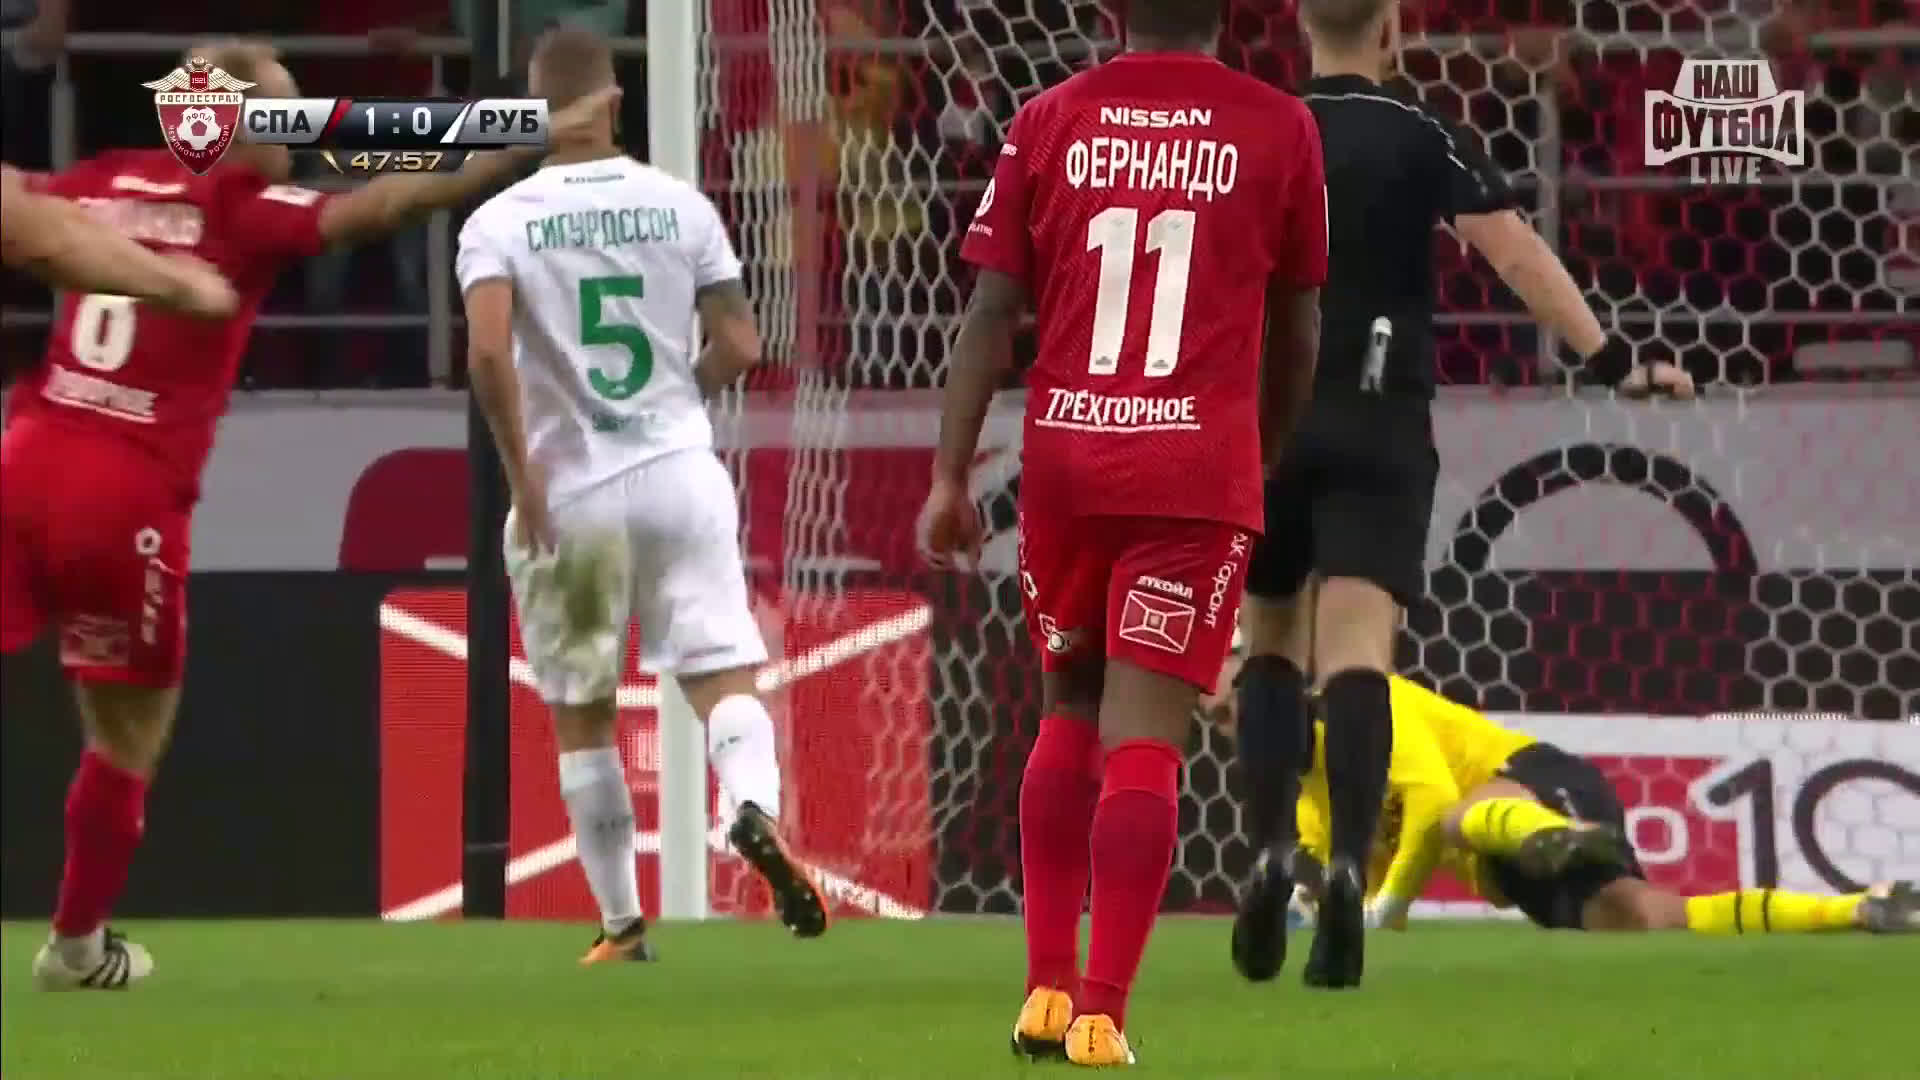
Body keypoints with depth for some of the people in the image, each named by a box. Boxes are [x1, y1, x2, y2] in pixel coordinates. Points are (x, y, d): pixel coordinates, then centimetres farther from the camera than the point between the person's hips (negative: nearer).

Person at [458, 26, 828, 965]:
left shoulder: (500, 222, -6)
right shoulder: (681, 207, 1)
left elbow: (488, 354, -19)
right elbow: (738, 347, 1)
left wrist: (524, 477, -12)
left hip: (568, 494, -1)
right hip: (679, 474, 1)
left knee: (581, 719, 12)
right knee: (725, 678, -1)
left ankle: (621, 923, 15)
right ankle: (756, 809, -33)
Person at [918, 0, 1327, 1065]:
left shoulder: (1049, 122, 4)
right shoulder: (1277, 129, 2)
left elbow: (989, 312, 2)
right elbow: (1297, 333, 11)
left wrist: (949, 478, 5)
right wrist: (1268, 456, 26)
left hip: (1064, 459, 2)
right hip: (1200, 473, -2)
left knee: (1068, 712, 18)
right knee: (1143, 736, -4)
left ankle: (1047, 990, 14)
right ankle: (1101, 1013, -11)